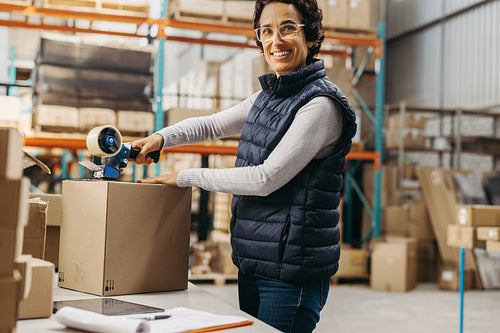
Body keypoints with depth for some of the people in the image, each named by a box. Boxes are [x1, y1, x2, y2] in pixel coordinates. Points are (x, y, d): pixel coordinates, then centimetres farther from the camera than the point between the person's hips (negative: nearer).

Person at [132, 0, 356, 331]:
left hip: (292, 271, -8)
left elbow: (267, 178, -19)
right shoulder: (267, 96, 12)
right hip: (253, 262, 8)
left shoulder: (321, 104, -15)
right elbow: (214, 124, 24)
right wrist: (162, 137, 7)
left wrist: (187, 176, -11)